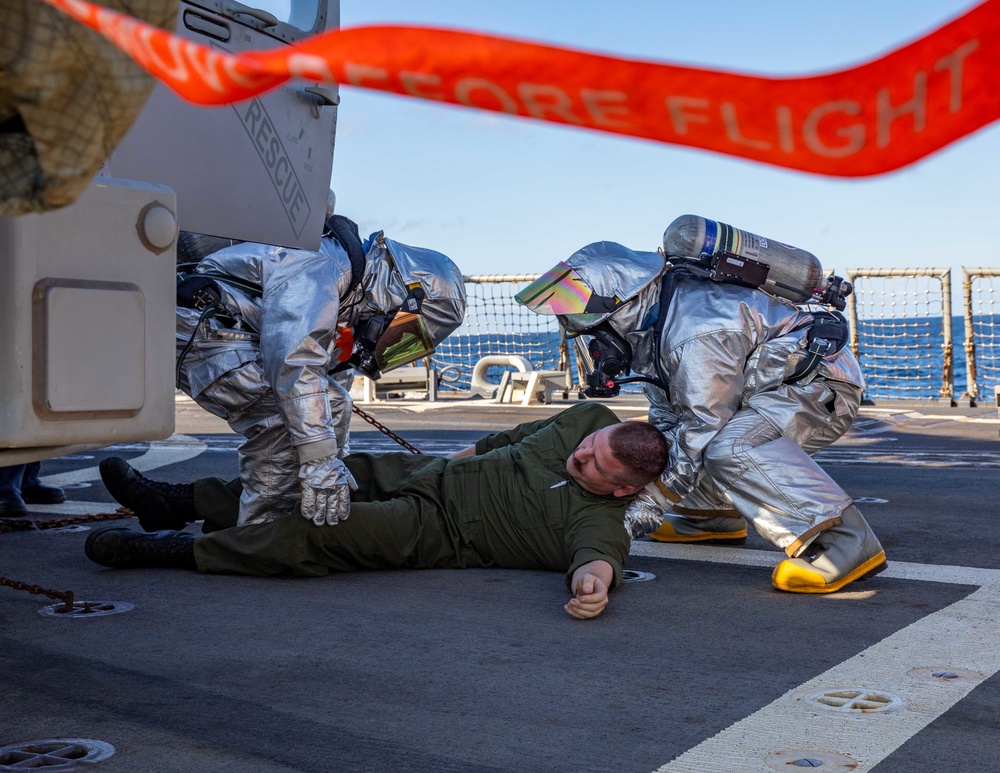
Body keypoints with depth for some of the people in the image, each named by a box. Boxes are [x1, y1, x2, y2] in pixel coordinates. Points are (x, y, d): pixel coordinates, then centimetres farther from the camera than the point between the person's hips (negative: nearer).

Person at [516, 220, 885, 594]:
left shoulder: (697, 334, -30)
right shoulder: (650, 318, 1)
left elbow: (702, 431, -25)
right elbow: (666, 414, 9)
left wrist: (650, 505, -19)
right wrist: (653, 474, -1)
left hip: (821, 386, -10)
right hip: (765, 384, 10)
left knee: (730, 447, -34)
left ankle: (843, 541, -36)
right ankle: (712, 517, 30)